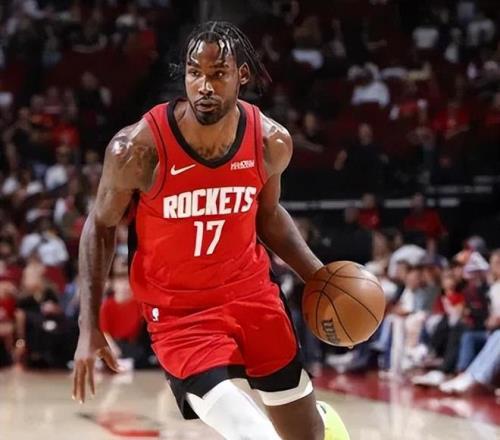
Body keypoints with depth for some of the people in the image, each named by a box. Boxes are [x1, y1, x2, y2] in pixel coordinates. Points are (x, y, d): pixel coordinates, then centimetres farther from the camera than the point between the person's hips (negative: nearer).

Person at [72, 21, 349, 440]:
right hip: (179, 311, -3)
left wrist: (317, 273, -1)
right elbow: (101, 226, -6)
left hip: (251, 290, 4)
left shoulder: (271, 142, -11)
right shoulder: (138, 148, -22)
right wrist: (89, 328, -8)